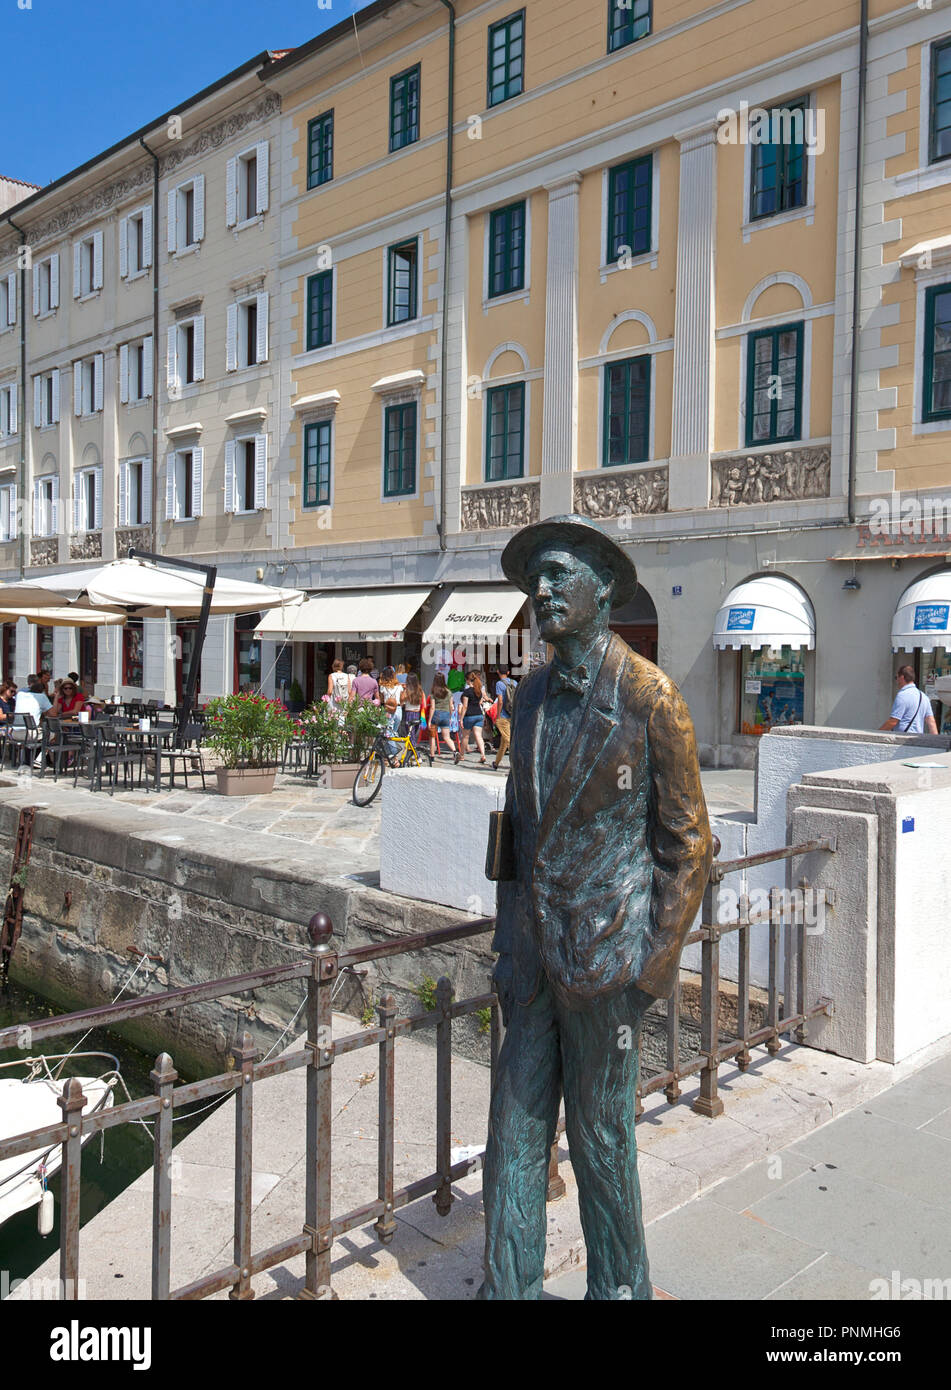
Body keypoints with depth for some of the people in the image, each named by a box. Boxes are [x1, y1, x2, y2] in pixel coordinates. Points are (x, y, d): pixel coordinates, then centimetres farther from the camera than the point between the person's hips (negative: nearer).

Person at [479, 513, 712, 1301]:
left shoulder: (650, 695, -11)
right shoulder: (533, 696, 9)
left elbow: (688, 839, -8)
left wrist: (657, 962, -11)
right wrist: (509, 939, 13)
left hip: (605, 954, -5)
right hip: (534, 952, 6)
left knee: (602, 1140, 10)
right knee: (515, 1134, 12)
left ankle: (622, 1287, 33)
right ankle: (509, 1286, 29)